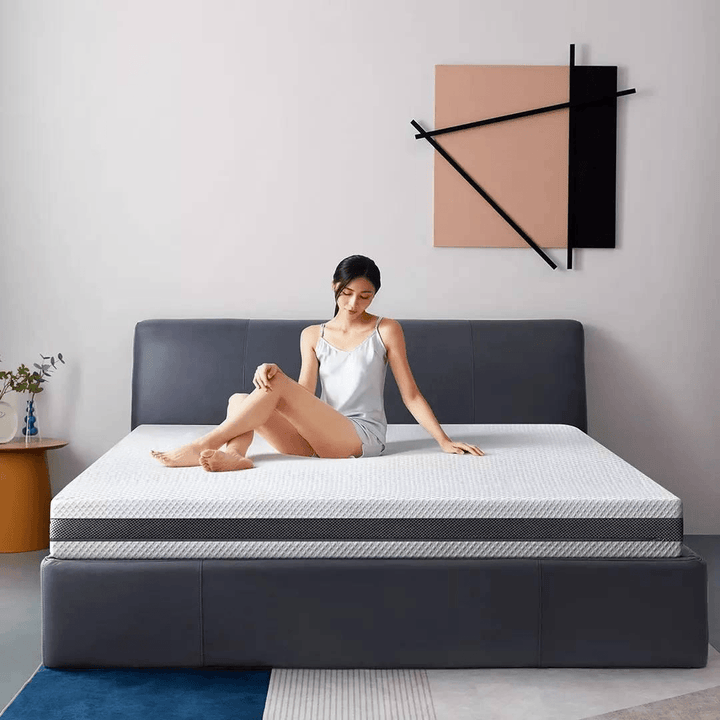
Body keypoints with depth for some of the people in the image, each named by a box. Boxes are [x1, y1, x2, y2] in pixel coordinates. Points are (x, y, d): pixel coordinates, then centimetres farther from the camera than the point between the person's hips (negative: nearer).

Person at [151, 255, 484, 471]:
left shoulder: (386, 330, 5)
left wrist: (444, 441, -5)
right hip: (317, 438, 5)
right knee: (239, 400, -13)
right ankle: (234, 454, -43)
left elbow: (410, 394, 4)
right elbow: (306, 394, 4)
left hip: (362, 436, -5)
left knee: (277, 385, -22)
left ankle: (201, 447, -21)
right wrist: (269, 373, -16)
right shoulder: (313, 335, 15)